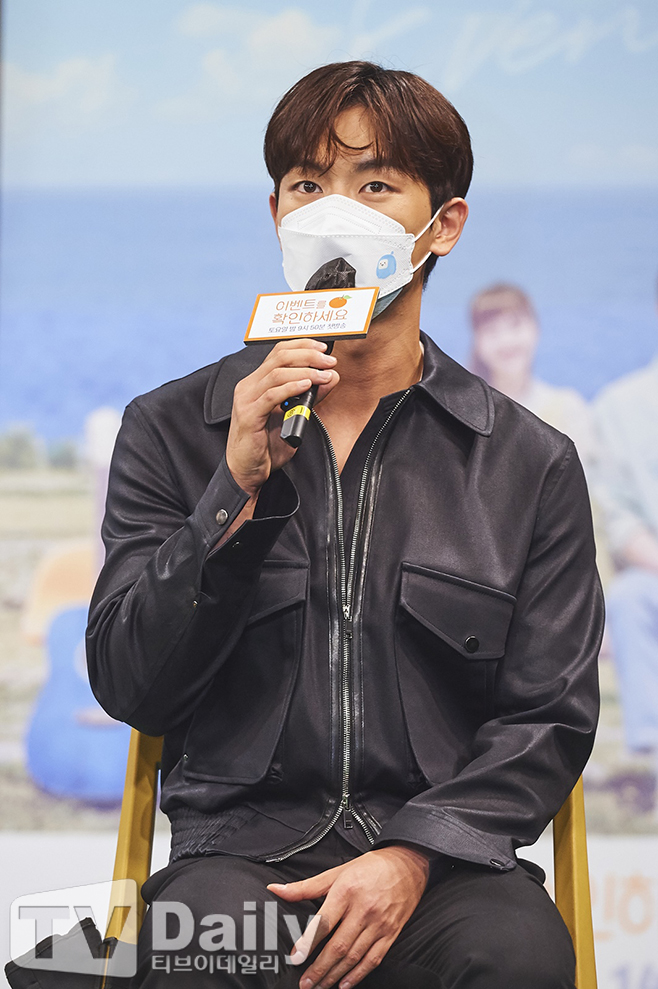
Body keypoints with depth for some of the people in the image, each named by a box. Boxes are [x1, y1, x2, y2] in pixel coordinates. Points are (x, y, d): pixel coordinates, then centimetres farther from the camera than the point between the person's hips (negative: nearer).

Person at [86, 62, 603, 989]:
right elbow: (130, 687, 3)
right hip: (236, 844, -1)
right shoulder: (171, 429, 11)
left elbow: (548, 716, 6)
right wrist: (238, 492, -9)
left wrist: (412, 857, -11)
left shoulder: (532, 464, 11)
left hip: (440, 861, 1)